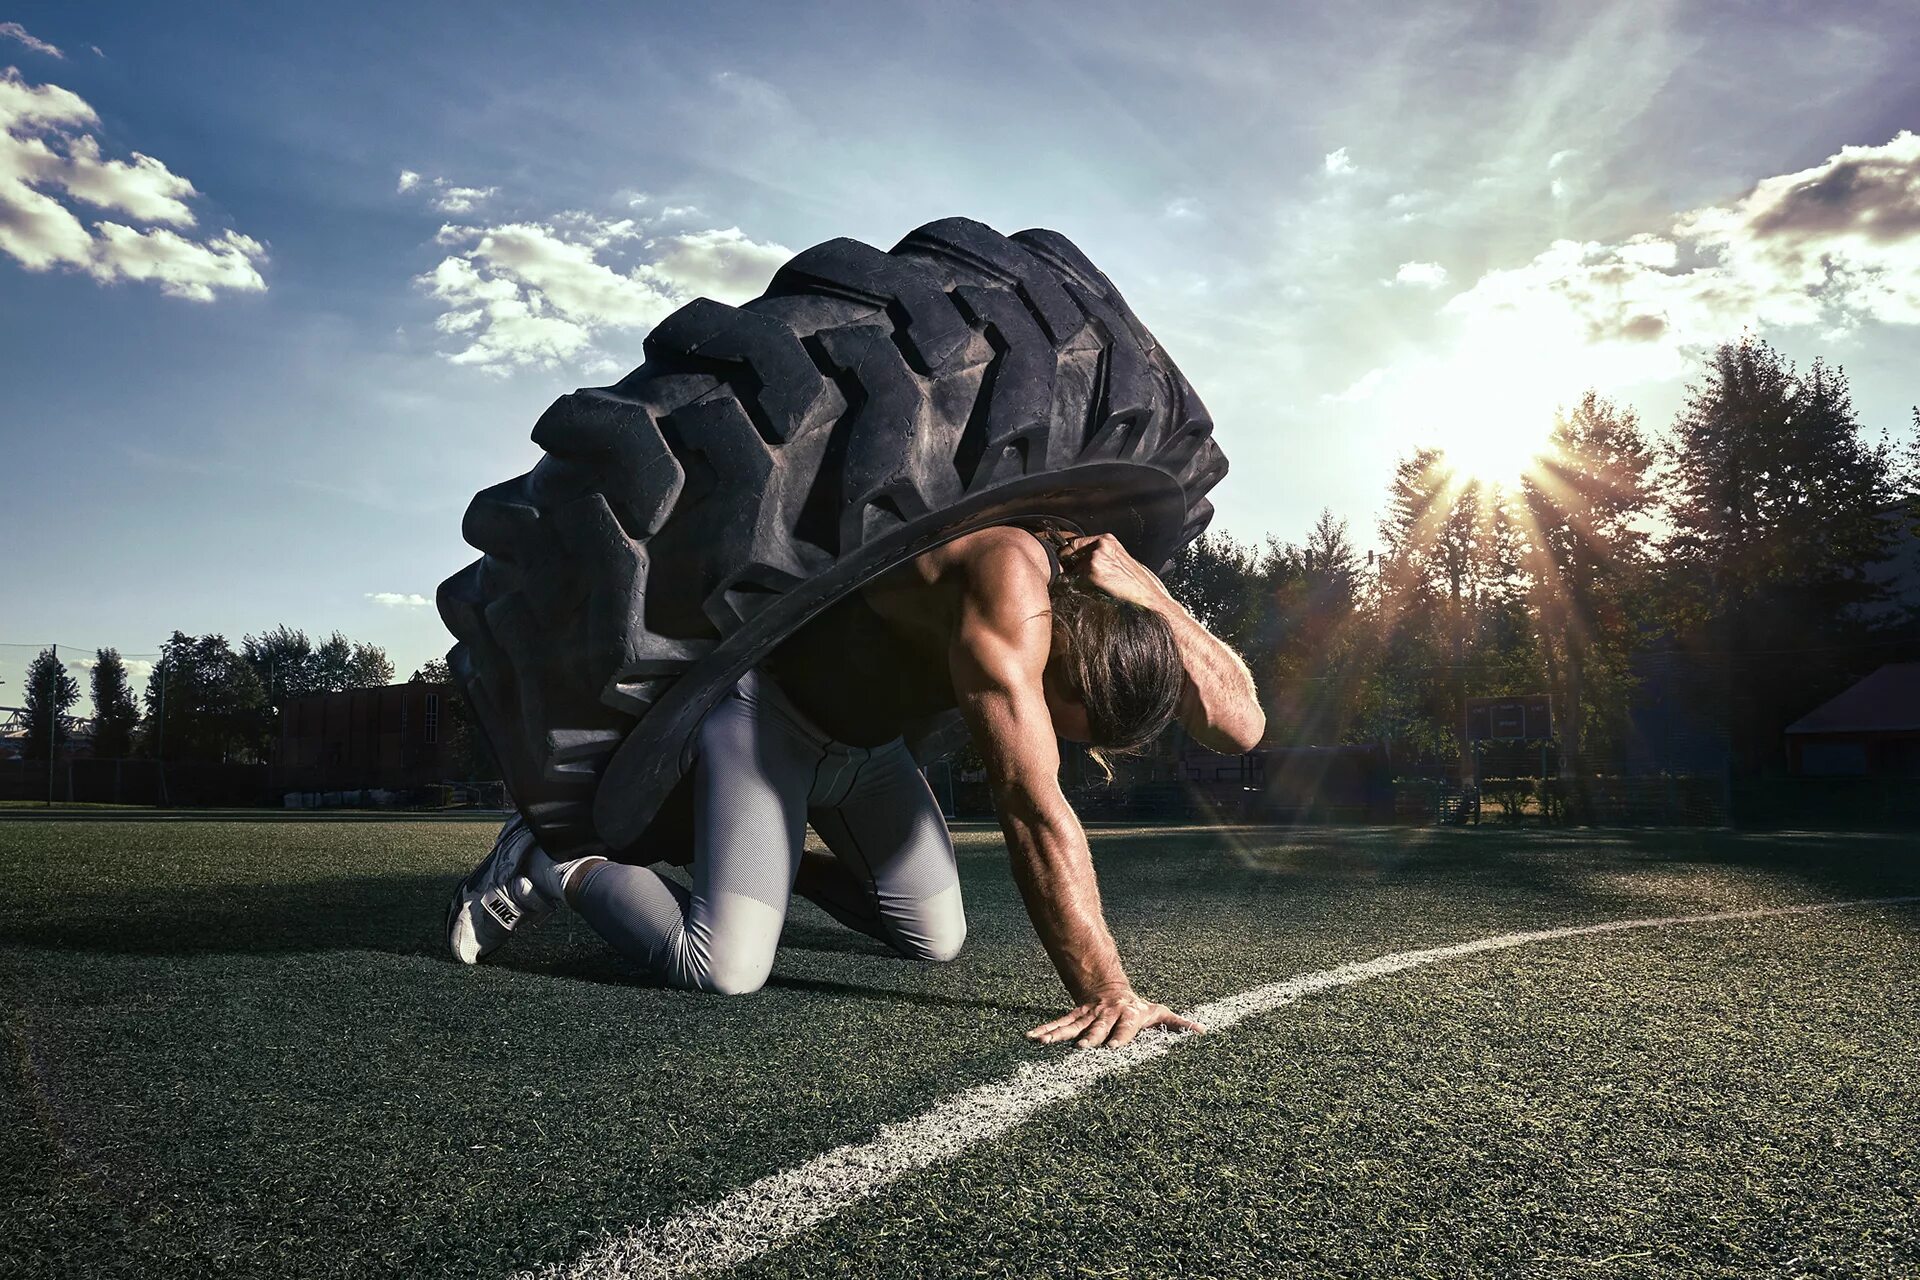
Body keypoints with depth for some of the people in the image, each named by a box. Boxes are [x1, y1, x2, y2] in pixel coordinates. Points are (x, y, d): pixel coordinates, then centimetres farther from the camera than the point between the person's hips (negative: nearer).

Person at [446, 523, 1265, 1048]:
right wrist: (1104, 991, -33)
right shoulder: (1009, 584, -36)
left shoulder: (1101, 584, -12)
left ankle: (782, 859, 27)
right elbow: (1034, 808, -37)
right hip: (765, 702, -8)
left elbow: (1238, 725, -16)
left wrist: (1143, 589, -27)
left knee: (936, 941, 7)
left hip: (867, 737, 8)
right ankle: (556, 863, 4)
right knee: (725, 969, -20)